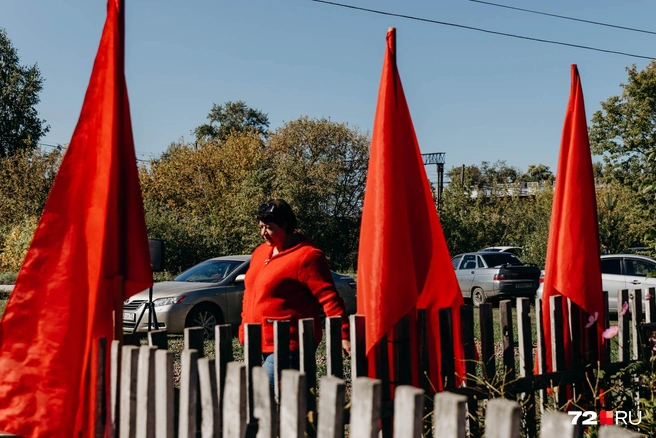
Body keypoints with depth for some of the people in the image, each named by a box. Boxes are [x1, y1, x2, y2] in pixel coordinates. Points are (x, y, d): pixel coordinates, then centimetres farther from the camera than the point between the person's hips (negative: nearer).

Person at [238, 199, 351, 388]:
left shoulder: (307, 256, -12)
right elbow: (251, 293, 23)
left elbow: (329, 298, -17)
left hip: (288, 345, -8)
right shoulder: (260, 252, 14)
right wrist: (245, 328, 20)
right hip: (261, 343, 8)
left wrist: (343, 335, -22)